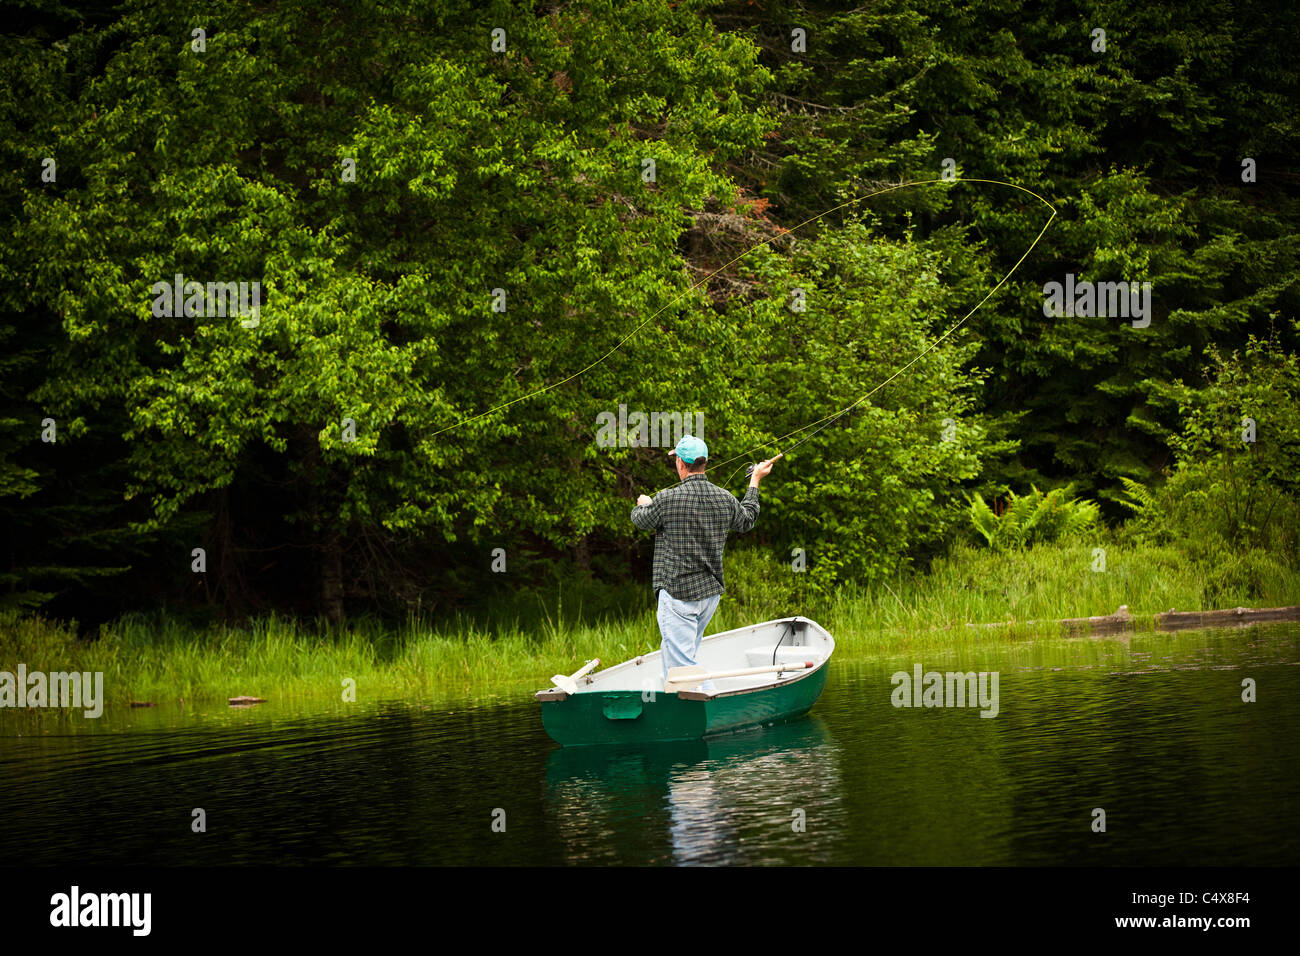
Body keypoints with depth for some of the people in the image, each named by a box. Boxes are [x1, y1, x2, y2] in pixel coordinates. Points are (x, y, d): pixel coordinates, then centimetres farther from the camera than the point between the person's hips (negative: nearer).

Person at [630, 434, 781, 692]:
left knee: (681, 662, -7)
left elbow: (641, 519, 7)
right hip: (711, 593, 7)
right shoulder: (724, 499, 1)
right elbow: (746, 520, 24)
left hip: (677, 592, -7)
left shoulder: (667, 499, -14)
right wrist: (755, 481, 38)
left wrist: (643, 504, 33)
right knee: (677, 655, 21)